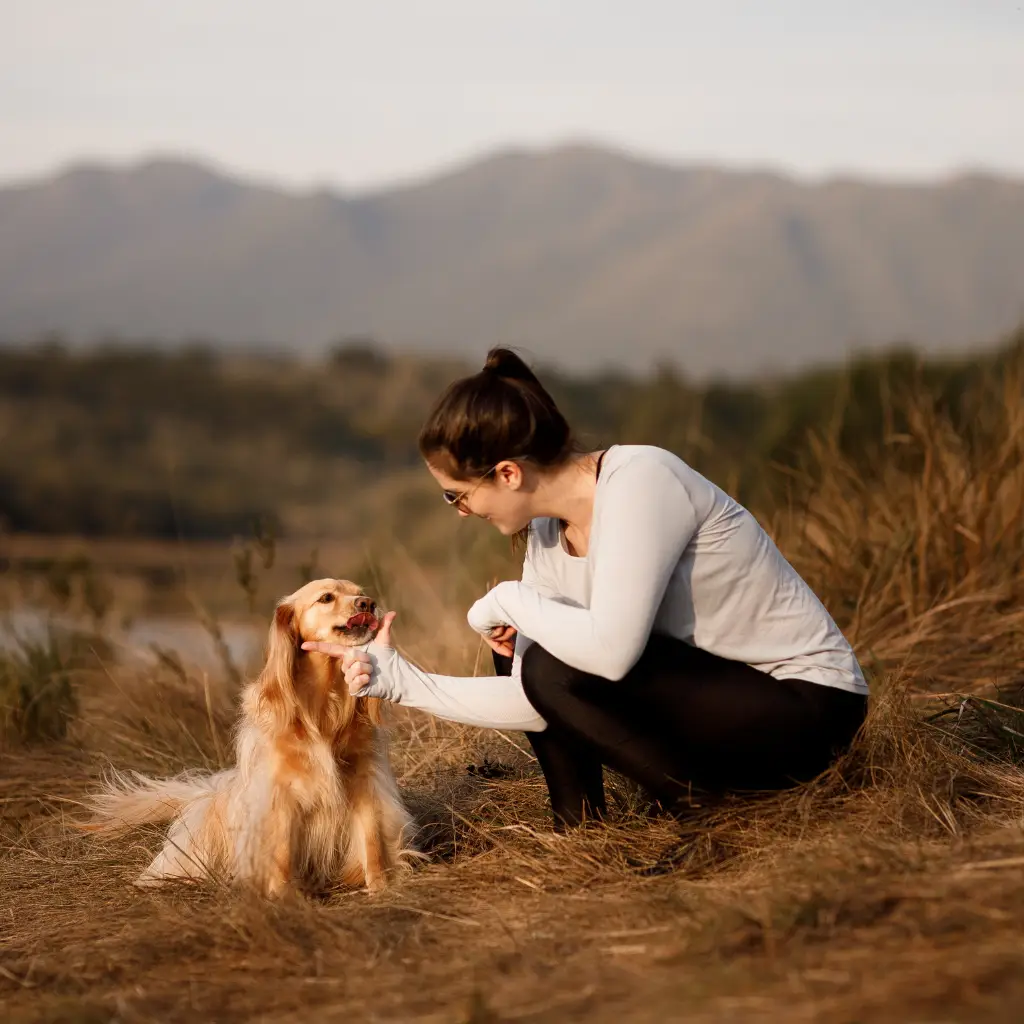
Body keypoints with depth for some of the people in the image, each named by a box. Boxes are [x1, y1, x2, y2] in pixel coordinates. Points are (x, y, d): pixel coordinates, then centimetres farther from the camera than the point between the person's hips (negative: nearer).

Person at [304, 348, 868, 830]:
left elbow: (609, 650, -34)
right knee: (517, 645, 6)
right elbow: (535, 705, -1)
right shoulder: (547, 536, 1)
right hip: (710, 690, 9)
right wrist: (401, 681, -4)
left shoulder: (639, 481, -23)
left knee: (555, 669, -23)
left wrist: (509, 599, -18)